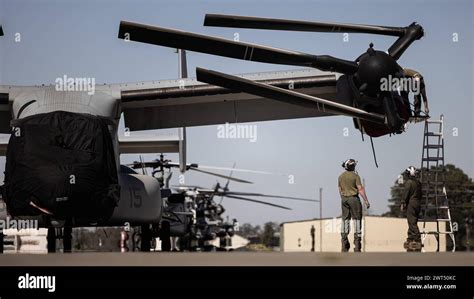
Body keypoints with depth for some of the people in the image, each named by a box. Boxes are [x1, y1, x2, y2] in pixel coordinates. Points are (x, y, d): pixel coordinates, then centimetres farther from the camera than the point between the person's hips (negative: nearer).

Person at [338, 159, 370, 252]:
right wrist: (366, 200, -12)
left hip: (344, 199, 5)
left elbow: (340, 190, 13)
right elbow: (360, 189, -13)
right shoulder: (355, 176, -8)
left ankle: (344, 243, 4)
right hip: (354, 198, -5)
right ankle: (357, 242, -5)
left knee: (345, 219, 7)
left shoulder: (341, 177, 8)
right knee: (357, 219, 0)